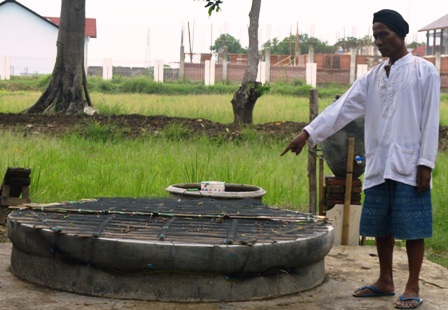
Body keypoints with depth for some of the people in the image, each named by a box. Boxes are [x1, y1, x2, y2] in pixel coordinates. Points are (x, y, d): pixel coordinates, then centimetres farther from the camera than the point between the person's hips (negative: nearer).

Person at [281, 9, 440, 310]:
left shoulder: (425, 72, -3)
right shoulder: (373, 77, 11)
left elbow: (430, 121, -6)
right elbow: (342, 108, 5)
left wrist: (426, 163, -12)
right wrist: (308, 133, -5)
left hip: (409, 165, -5)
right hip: (378, 166, 5)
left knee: (412, 227, -1)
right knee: (381, 226, 10)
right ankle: (385, 281, 23)